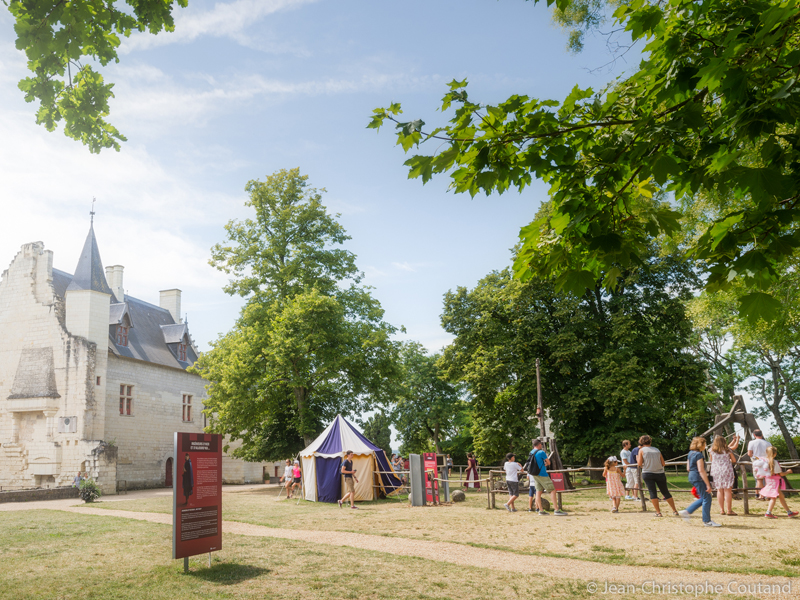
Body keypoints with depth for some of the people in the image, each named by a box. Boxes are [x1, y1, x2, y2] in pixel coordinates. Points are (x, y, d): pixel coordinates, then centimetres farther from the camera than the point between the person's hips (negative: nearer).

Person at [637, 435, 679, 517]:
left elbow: (640, 464, -4)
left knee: (652, 492, 0)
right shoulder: (657, 450, 11)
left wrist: (637, 458, 15)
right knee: (666, 492, 12)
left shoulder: (642, 450, 2)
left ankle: (658, 512, -3)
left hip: (647, 473, -3)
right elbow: (663, 463, 10)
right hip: (660, 473, 3)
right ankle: (675, 511, 17)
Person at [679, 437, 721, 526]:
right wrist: (708, 484, -20)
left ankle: (686, 512, 14)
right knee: (707, 499, -1)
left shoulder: (690, 453, 12)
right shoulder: (698, 455, -16)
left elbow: (688, 468, 17)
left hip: (692, 477, 10)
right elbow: (701, 470, -21)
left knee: (703, 498, 16)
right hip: (698, 478, -10)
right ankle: (707, 521, 6)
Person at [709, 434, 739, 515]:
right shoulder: (727, 450, -3)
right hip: (727, 471, -3)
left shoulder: (712, 450, 3)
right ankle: (729, 510, 0)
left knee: (720, 490, 9)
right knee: (727, 490, 0)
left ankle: (722, 510, 11)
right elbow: (734, 460, 3)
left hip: (715, 471, 3)